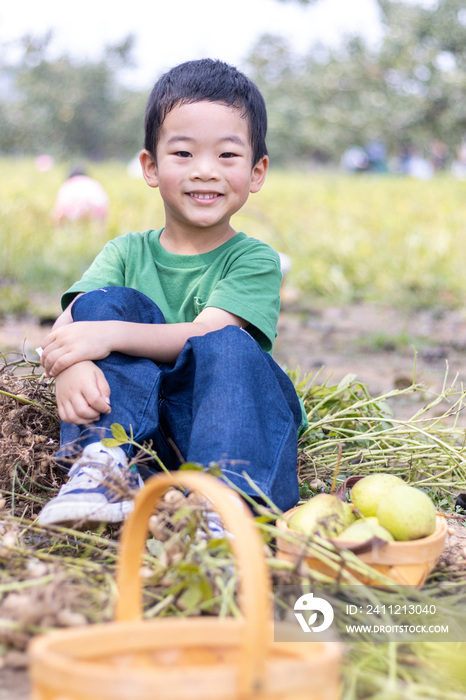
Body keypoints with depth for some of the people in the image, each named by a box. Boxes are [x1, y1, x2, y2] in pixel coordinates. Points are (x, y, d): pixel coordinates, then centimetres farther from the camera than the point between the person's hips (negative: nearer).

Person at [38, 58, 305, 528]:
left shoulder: (254, 260, 2)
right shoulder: (127, 253, 12)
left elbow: (205, 334, -16)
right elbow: (66, 328, -7)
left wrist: (111, 336, -29)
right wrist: (71, 367, -31)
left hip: (222, 422, -2)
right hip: (128, 421, 2)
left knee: (230, 347, -30)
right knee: (107, 302, -15)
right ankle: (105, 465, -31)